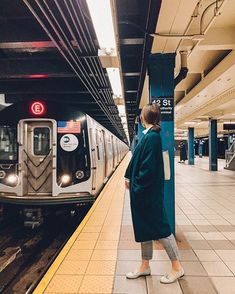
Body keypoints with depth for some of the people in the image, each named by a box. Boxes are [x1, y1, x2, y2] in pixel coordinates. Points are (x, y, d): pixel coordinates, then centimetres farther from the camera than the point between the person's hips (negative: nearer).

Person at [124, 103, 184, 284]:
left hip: (148, 192, -9)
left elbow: (149, 166, -23)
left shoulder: (152, 137, -19)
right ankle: (145, 266, 31)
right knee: (144, 227, 16)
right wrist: (130, 177, 12)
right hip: (143, 191, 9)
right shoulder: (149, 135, 9)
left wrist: (137, 187, -16)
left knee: (159, 226, 3)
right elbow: (138, 160, 15)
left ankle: (177, 267, 22)